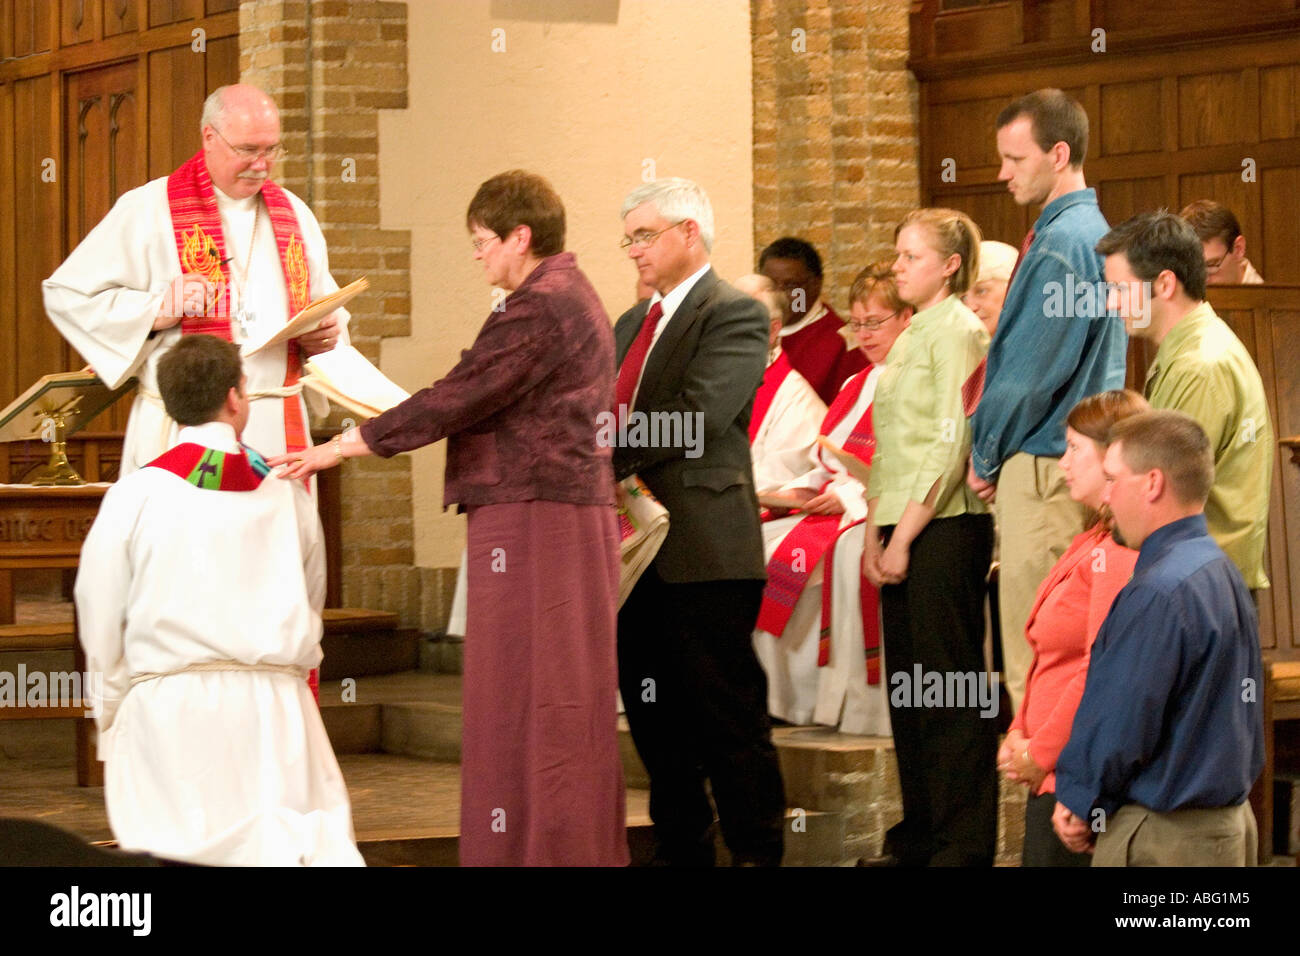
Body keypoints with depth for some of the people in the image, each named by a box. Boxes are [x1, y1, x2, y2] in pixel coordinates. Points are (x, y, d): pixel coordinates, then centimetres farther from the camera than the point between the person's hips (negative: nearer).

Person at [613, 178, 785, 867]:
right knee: (652, 711, 12)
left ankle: (756, 853, 3)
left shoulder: (735, 315, -7)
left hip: (703, 546, -8)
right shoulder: (632, 323, 20)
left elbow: (697, 416, -19)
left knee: (727, 717, -4)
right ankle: (681, 848, 21)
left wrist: (606, 458, -18)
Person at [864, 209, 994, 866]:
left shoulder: (958, 331, -8)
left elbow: (951, 444, -15)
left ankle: (963, 843, -2)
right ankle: (919, 836, 18)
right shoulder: (912, 336, 18)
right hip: (902, 531, 9)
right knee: (908, 684, 11)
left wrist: (904, 536, -16)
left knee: (950, 688, -6)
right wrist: (875, 533, 11)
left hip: (944, 527, -9)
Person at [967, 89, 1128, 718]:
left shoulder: (1062, 241, -15)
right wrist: (994, 452, 15)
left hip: (1044, 470, -10)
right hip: (1071, 461, 10)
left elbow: (1032, 370, -16)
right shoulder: (1091, 230, 17)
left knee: (1033, 655, -8)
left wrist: (986, 455, -3)